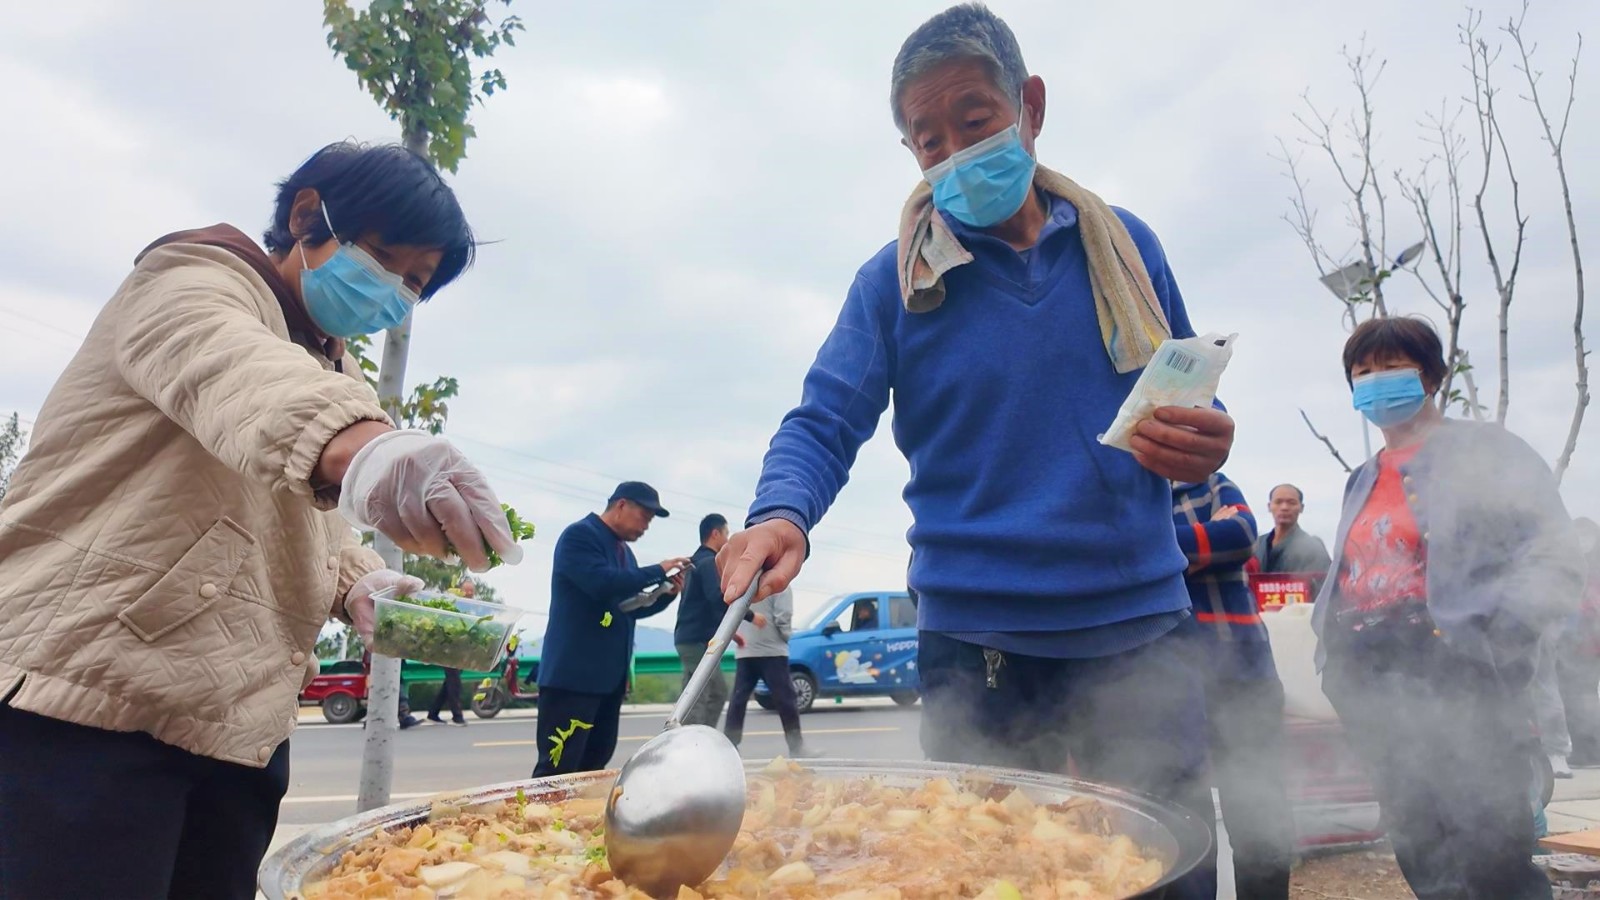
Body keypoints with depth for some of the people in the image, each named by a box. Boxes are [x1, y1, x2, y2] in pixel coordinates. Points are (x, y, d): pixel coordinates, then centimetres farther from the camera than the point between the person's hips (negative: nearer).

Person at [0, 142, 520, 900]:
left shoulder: (341, 379, 20)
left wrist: (359, 587, -3)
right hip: (85, 689, -7)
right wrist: (358, 445, -51)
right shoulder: (193, 278, -4)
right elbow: (226, 369, -29)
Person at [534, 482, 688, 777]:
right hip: (574, 674, -9)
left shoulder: (624, 551, 17)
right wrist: (658, 571, -16)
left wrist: (667, 594, 5)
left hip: (610, 675, 9)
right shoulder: (579, 535, -10)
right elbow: (602, 584, -25)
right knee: (557, 770, -6)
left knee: (593, 766, 11)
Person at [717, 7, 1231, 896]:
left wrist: (1205, 444, -11)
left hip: (1141, 633, 2)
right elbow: (824, 426, -6)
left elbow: (1192, 401, 13)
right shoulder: (895, 280, 0)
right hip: (977, 651, -1)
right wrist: (780, 515, -27)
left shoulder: (1125, 244, 6)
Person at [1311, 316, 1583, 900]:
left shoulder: (1485, 451, 2)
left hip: (1457, 683, -6)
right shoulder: (1364, 481, 22)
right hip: (1376, 698, 7)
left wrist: (1492, 630, -22)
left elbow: (1553, 561, -8)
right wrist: (1335, 649, 9)